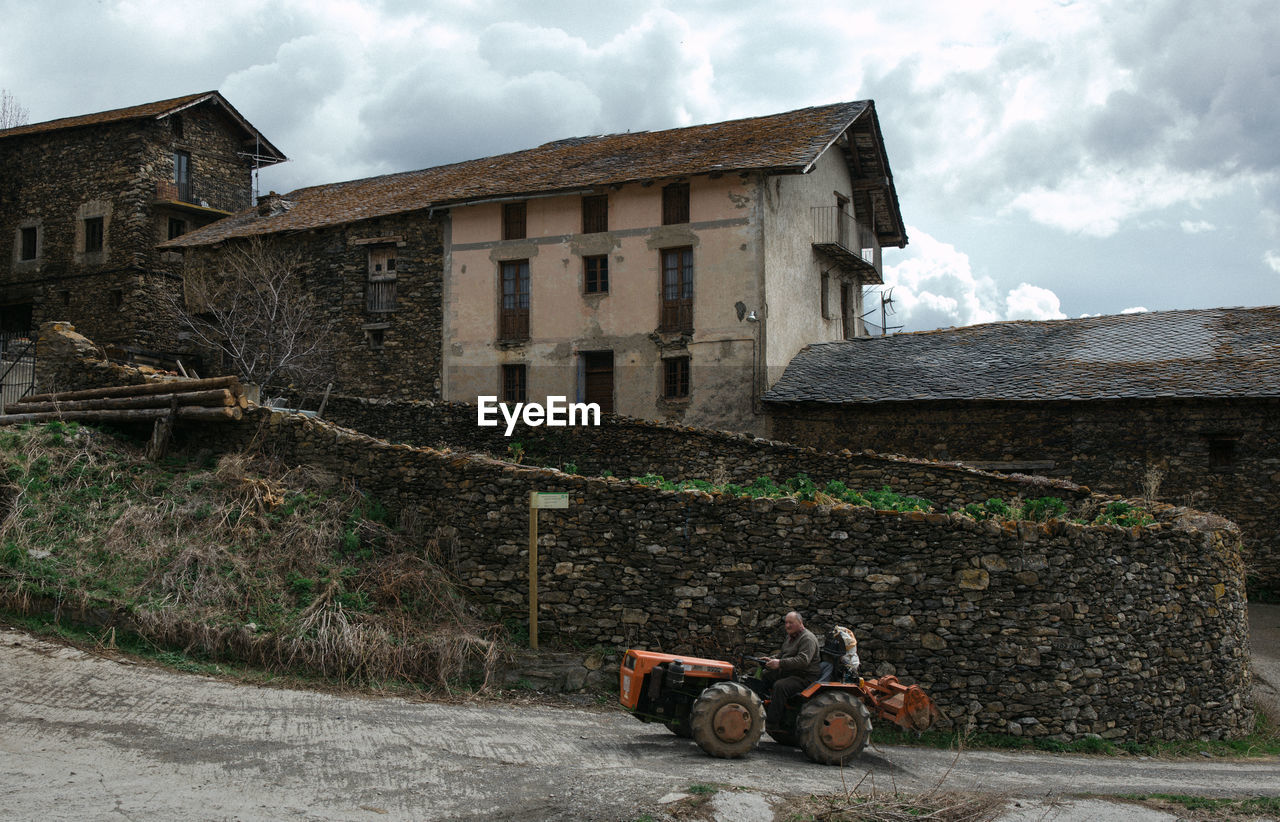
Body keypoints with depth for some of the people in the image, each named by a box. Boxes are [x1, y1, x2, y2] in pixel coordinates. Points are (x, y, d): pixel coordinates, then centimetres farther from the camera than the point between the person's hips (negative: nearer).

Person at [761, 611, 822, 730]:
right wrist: (771, 659, 6)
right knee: (763, 675, 6)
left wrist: (780, 663, -32)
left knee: (780, 686, -32)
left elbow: (803, 660, -28)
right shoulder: (790, 637, 17)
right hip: (786, 673, 10)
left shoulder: (807, 638, -15)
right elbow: (781, 655, 28)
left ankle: (772, 723, -29)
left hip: (804, 677, -10)